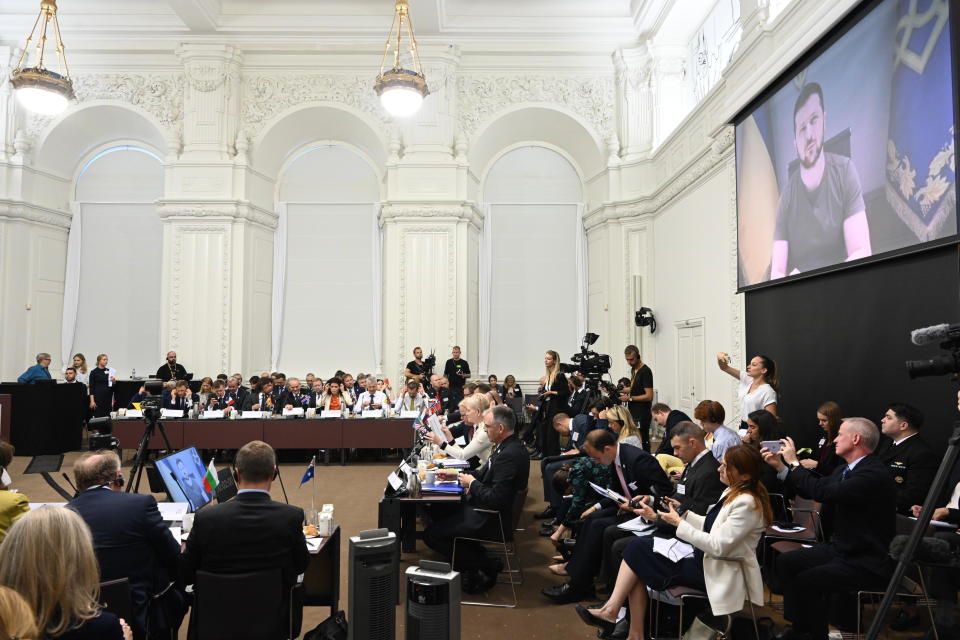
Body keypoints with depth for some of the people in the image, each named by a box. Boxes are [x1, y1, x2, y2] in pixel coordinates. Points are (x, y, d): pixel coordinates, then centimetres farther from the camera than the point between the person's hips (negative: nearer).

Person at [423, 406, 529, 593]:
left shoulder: (510, 454, -28)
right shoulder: (509, 446, 4)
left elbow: (495, 499, -30)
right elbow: (484, 473, 16)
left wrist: (472, 483, -15)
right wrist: (456, 474, 6)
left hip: (491, 519, -11)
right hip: (486, 508, 11)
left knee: (431, 534, -7)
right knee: (438, 512, 20)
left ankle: (486, 567, 3)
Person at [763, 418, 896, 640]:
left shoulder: (875, 474, -23)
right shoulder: (845, 469, 7)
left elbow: (822, 492, -32)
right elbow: (812, 490, 16)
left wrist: (794, 463, -20)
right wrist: (780, 466, 9)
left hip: (867, 563, -9)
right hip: (840, 548, 9)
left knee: (807, 580, -21)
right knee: (786, 562, 0)